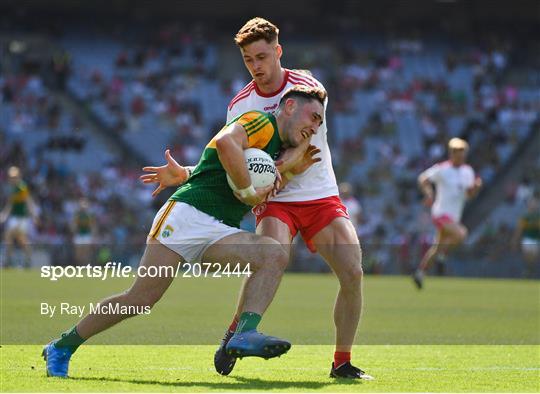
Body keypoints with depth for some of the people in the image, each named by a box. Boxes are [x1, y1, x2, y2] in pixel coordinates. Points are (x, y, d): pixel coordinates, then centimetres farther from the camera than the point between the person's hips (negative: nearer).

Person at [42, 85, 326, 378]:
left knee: (275, 255, -18)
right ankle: (62, 347, 5)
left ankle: (245, 334, -33)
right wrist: (248, 192, -18)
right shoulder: (261, 122, -3)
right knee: (141, 298, -11)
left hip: (220, 233, 8)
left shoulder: (278, 149, 24)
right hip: (187, 213, -8)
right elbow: (225, 142, -24)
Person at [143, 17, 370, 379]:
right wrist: (183, 174, -8)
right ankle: (234, 334, -11)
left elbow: (306, 154, -16)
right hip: (276, 202, 0)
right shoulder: (240, 105, 1)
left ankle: (342, 363, -2)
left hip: (321, 197, 0)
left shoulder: (308, 88, -8)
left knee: (353, 272, -15)